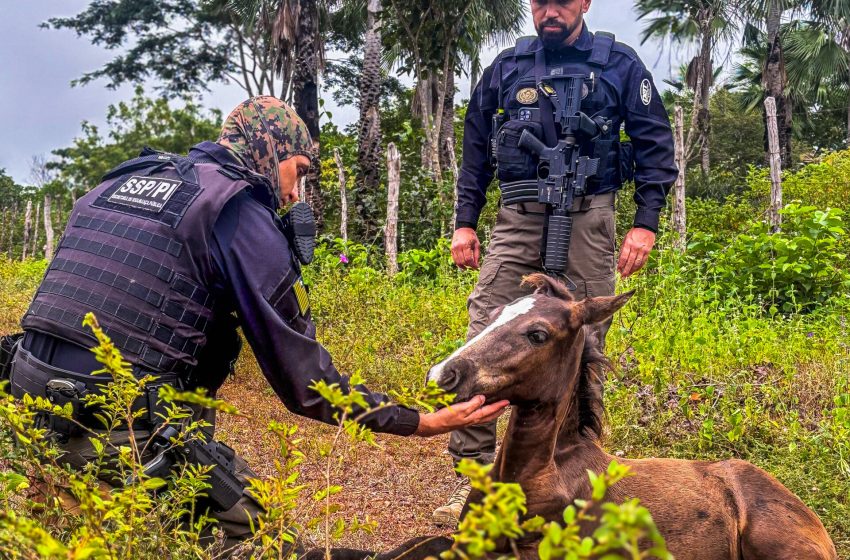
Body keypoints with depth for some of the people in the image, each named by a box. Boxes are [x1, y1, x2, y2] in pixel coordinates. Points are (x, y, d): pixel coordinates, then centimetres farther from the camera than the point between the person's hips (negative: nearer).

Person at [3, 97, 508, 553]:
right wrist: (422, 422, -2)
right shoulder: (242, 213, -6)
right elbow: (303, 377, -9)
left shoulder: (117, 181, 16)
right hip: (123, 424, -8)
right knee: (248, 518, 7)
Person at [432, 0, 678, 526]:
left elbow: (656, 145, 6)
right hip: (518, 218, 2)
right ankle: (473, 471, -4)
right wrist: (465, 222, 11)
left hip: (587, 220, -1)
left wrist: (646, 222, -4)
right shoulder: (508, 65, 13)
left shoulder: (620, 63, 7)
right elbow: (476, 148, 18)